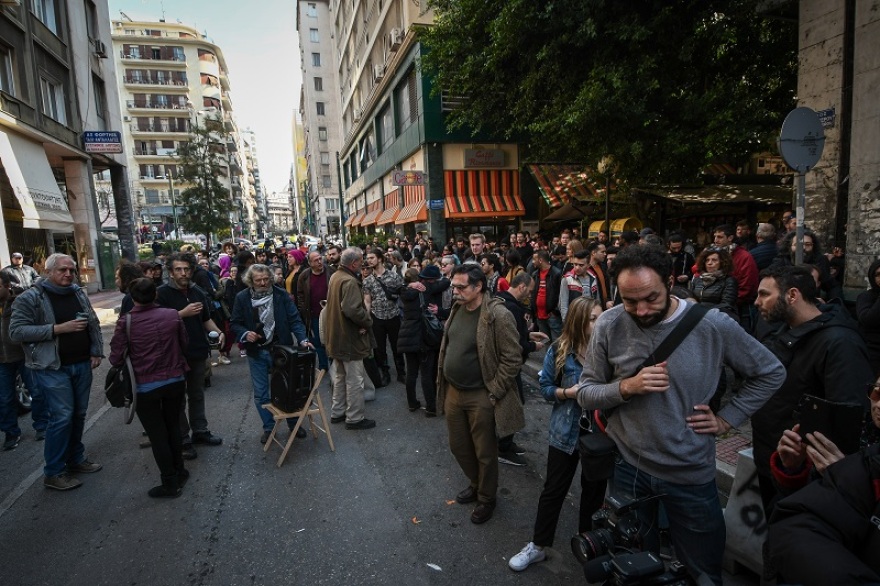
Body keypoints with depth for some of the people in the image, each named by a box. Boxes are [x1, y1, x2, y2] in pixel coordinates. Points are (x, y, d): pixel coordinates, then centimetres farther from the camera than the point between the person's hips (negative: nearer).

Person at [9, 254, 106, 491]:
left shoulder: (79, 294, 8)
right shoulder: (29, 298, -9)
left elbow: (94, 324, 14)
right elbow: (16, 332, -14)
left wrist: (96, 352, 4)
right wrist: (58, 328, -21)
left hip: (82, 365, 6)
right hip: (52, 368, -5)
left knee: (79, 414, 12)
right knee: (62, 416, -6)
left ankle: (76, 458, 29)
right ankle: (53, 473, 8)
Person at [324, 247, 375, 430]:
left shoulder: (335, 276, 9)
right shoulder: (350, 281, -22)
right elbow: (352, 310, -33)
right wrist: (368, 321, -16)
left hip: (336, 336, 10)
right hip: (350, 338, -10)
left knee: (341, 376, 22)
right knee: (355, 380, 2)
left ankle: (337, 412, 32)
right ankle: (354, 418, 13)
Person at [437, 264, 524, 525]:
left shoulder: (498, 316, -20)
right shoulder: (457, 309, 3)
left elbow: (512, 359, -18)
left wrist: (493, 392, -16)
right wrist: (444, 384, 11)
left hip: (480, 397, -7)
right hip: (453, 392, 7)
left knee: (484, 453, 12)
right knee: (458, 446, 21)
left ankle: (486, 498, 36)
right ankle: (475, 484, 47)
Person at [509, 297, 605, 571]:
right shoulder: (559, 350, -11)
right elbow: (545, 387, -4)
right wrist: (568, 392, -21)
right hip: (567, 431, -1)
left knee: (594, 488, 19)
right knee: (554, 490, 10)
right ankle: (537, 546, 28)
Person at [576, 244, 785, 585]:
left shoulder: (712, 324, -14)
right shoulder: (609, 325, -12)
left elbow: (770, 373, 2)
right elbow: (585, 394, -7)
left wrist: (727, 419, -4)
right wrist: (627, 386, -24)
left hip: (692, 473, 0)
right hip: (628, 466, 1)